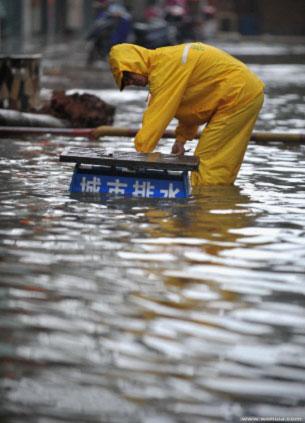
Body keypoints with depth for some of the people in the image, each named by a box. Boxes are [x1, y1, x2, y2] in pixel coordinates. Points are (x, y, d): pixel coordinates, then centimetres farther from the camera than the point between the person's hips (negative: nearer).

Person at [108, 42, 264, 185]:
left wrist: (139, 154, -19)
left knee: (208, 161, -10)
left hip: (239, 95, -10)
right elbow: (191, 105, 19)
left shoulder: (165, 67, -19)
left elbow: (156, 115, -21)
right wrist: (181, 138, 12)